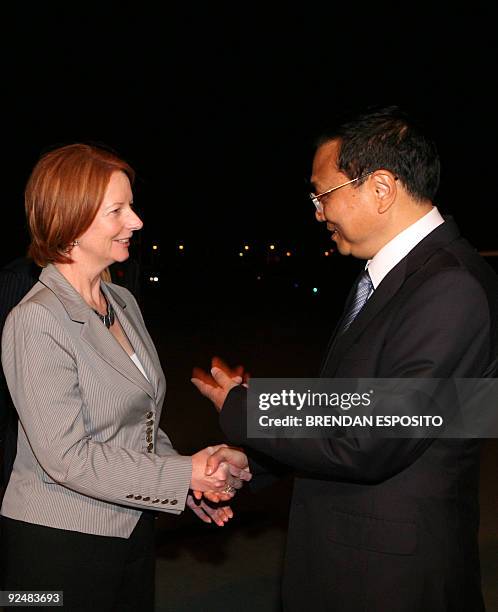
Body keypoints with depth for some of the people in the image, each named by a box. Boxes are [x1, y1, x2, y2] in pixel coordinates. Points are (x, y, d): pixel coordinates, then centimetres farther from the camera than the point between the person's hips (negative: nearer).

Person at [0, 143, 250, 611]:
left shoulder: (123, 302, 4)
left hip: (132, 529, 7)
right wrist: (185, 475, -20)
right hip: (58, 541, -7)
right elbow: (66, 457, -22)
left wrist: (192, 485, -3)